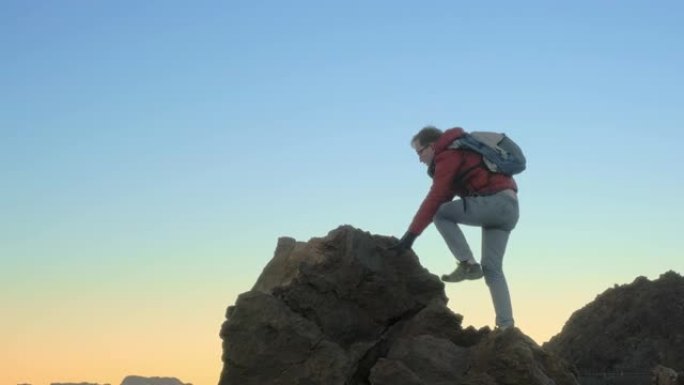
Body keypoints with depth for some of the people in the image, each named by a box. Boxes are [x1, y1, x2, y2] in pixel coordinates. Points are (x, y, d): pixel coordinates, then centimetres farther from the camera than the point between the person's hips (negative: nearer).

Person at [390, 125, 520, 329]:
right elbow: (444, 195, 27)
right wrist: (414, 230, 24)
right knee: (492, 269, 9)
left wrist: (411, 234, -14)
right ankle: (506, 325, 2)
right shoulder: (461, 153, 26)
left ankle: (468, 264, -6)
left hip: (493, 201, -10)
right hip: (510, 208, 10)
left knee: (441, 213, 0)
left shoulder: (448, 156, -4)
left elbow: (435, 199, -13)